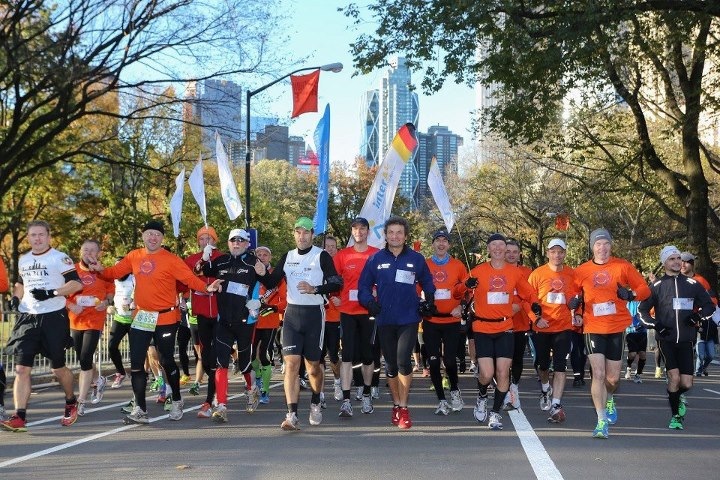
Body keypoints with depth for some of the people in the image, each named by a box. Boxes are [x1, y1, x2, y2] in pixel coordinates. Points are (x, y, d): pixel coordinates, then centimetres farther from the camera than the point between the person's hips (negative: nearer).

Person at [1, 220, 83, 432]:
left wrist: (51, 293, -21)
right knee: (21, 368, -6)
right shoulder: (23, 260, 14)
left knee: (58, 367, 7)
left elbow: (76, 284, -12)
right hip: (27, 318, 5)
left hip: (54, 318, -5)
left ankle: (71, 403, 34)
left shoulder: (60, 258, -7)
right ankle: (19, 418, -9)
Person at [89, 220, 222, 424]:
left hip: (165, 318, -4)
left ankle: (177, 401, 30)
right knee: (136, 363, 1)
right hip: (141, 318, 4)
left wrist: (206, 287, -32)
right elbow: (116, 272, 10)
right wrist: (101, 270, -9)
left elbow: (189, 278, -16)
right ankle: (140, 409, 7)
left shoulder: (171, 260, -11)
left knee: (166, 361, 8)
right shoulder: (134, 257, 4)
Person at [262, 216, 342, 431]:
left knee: (313, 366, 8)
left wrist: (315, 289, -22)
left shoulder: (321, 256, -3)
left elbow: (336, 284, -8)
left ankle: (315, 403, 35)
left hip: (314, 314, -3)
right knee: (291, 364, -10)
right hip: (292, 314, 3)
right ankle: (292, 415, -14)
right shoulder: (287, 257, 11)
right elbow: (271, 283, 10)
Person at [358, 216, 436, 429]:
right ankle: (397, 405, 27)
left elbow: (427, 284, 15)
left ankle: (403, 407, -3)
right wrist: (369, 302, -10)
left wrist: (429, 302, 1)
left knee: (403, 361, -15)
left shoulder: (416, 259, 3)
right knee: (391, 365, 11)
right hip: (384, 320, 2)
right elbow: (364, 286, 7)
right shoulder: (376, 259, 4)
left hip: (408, 319, -2)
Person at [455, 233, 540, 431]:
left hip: (505, 329, 2)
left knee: (503, 372, -3)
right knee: (486, 374, -10)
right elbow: (457, 291, 0)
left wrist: (535, 304, -6)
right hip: (483, 329, -2)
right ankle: (482, 397, 24)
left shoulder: (515, 273, 6)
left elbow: (528, 293, 16)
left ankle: (495, 413, 15)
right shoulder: (478, 271, 0)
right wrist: (467, 285, -22)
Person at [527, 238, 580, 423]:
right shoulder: (537, 274, -4)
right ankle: (545, 390, 45)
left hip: (563, 327, 0)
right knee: (543, 364, 16)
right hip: (542, 327, 0)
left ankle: (556, 405, -10)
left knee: (560, 366, -9)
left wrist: (576, 314, -4)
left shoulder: (572, 274, 1)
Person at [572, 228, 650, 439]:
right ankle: (602, 421, -5)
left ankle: (609, 400, 42)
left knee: (613, 378, 8)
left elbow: (644, 288, 4)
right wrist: (575, 302, -7)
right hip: (593, 328, 0)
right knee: (598, 374, -11)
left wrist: (631, 294, -17)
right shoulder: (581, 271, 4)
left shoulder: (623, 266, 1)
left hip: (618, 328, 0)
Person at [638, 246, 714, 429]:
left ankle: (678, 398, 33)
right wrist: (655, 324, -8)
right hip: (666, 340, -1)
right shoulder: (657, 285, 4)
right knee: (674, 377, -16)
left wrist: (699, 315, -6)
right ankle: (675, 416, 4)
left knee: (686, 384, -4)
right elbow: (642, 310, 8)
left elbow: (710, 305, 14)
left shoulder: (692, 284, 7)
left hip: (686, 340, 2)